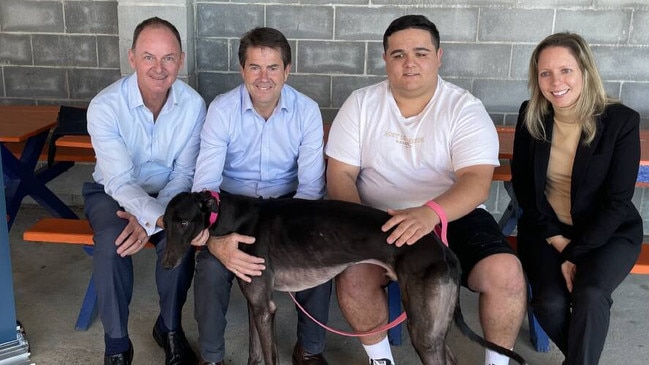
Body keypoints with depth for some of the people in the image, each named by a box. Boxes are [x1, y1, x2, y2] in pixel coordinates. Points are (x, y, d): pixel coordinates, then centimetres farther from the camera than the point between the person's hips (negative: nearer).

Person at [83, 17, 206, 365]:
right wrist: (160, 218, -45)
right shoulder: (104, 106, -24)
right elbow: (120, 182, -27)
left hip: (168, 193, 2)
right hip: (111, 192, -1)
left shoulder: (193, 104, -17)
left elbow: (184, 174, -12)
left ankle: (170, 328, -1)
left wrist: (150, 220, -27)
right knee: (112, 242, -32)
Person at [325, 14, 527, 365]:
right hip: (381, 222, 1)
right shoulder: (360, 104, 1)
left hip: (455, 218, 0)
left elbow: (476, 182, -18)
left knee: (506, 274, -25)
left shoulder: (465, 109, -6)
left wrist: (430, 214, -38)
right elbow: (340, 175, -1)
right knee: (352, 276, -27)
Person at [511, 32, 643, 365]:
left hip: (608, 231, -2)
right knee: (550, 303, -22)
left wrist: (575, 254, -18)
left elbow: (617, 201, -13)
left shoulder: (621, 121, -13)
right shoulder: (530, 116, -5)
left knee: (589, 295, -30)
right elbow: (523, 185, 1)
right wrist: (555, 238, -8)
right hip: (544, 228, 2)